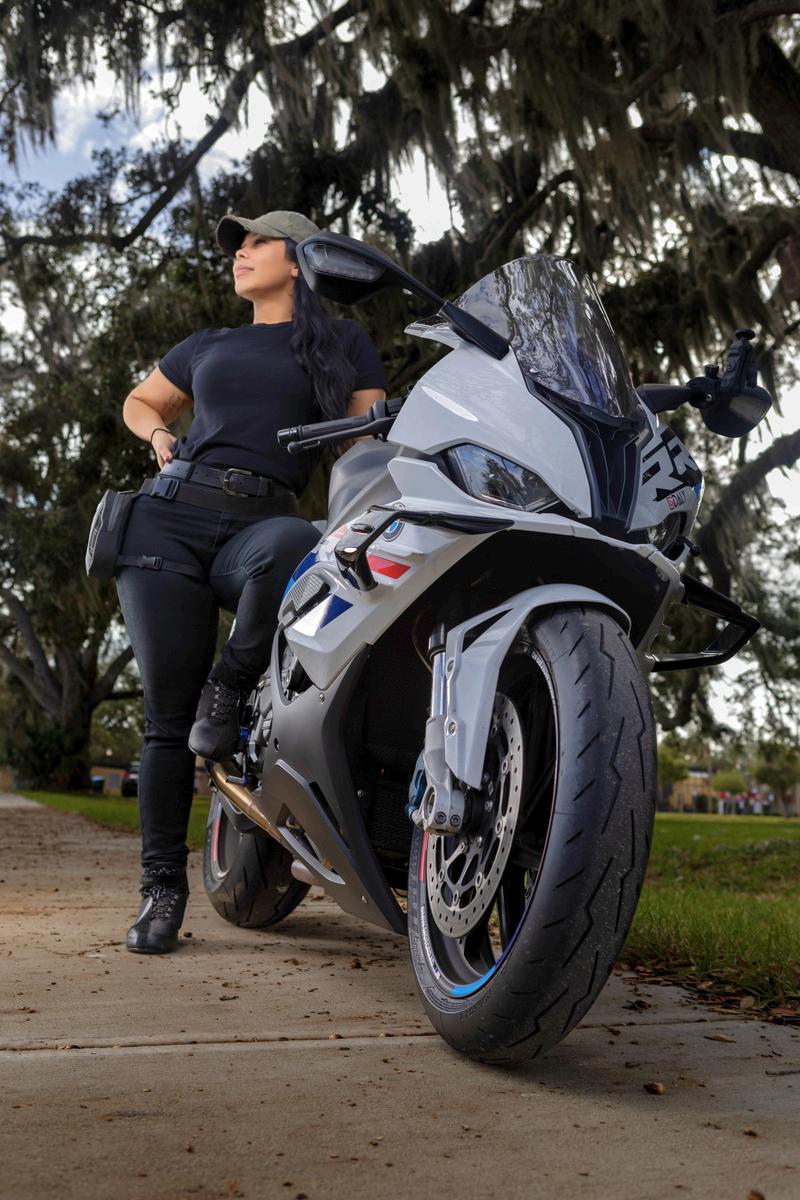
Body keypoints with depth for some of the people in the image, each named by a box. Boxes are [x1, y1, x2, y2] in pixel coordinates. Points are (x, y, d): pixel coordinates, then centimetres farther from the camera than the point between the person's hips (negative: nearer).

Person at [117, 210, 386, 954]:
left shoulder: (342, 344, 17)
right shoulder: (207, 347, 27)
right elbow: (139, 400, 41)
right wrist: (160, 436, 18)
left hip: (260, 523, -3)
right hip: (170, 516, 3)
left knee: (295, 550, -41)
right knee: (167, 711, -6)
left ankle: (231, 683, -14)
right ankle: (162, 886, 4)